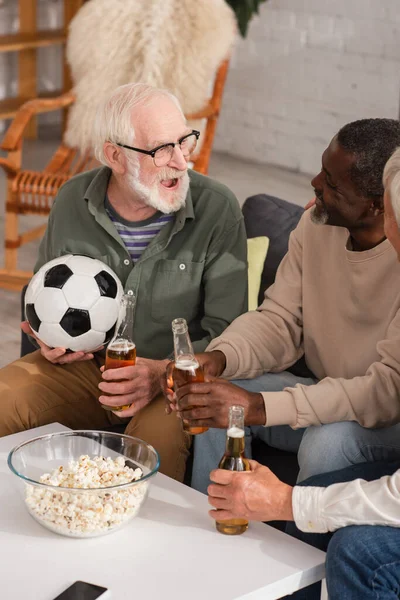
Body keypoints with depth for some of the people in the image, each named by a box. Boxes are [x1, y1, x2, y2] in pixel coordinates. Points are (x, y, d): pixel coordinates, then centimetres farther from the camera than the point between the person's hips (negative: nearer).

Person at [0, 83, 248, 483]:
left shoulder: (217, 209, -12)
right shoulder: (73, 202, -1)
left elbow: (227, 333, -11)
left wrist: (164, 373, -27)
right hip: (82, 365, 4)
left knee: (158, 434, -35)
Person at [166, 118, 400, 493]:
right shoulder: (316, 224, -5)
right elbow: (280, 321, 0)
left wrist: (259, 407, -38)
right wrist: (219, 357, -24)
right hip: (325, 396, 6)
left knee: (328, 442, -34)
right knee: (214, 398, -13)